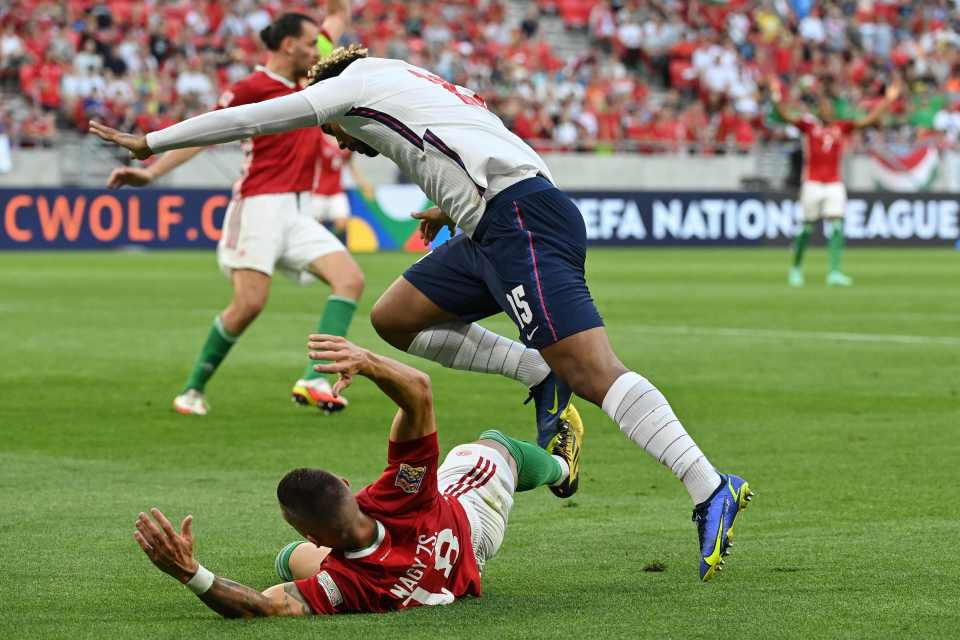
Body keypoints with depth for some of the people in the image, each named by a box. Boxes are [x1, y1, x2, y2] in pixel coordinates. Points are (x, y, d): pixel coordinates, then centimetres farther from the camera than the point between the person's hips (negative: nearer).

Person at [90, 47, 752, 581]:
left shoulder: (358, 83, 10)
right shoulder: (423, 90, 33)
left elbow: (247, 119, 13)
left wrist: (151, 143, 20)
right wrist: (453, 208, 32)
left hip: (522, 220, -9)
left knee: (593, 372, -18)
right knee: (395, 318, 16)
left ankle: (711, 490, -28)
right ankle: (541, 373, 5)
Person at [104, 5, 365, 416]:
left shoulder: (307, 75, 14)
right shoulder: (253, 88, -6)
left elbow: (338, 16, 26)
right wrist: (151, 172, -13)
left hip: (297, 213, 7)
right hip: (260, 207, -7)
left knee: (351, 279, -10)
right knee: (249, 304, -15)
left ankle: (314, 381, -20)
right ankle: (193, 389, 2)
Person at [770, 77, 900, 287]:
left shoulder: (842, 127, 7)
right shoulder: (808, 125, 1)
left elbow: (869, 120, 4)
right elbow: (786, 116, -11)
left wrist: (887, 100, -3)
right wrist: (777, 98, -28)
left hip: (835, 183, 2)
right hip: (812, 182, -2)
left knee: (836, 227, -9)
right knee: (807, 228, 4)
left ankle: (834, 273, -11)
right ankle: (796, 268, 23)